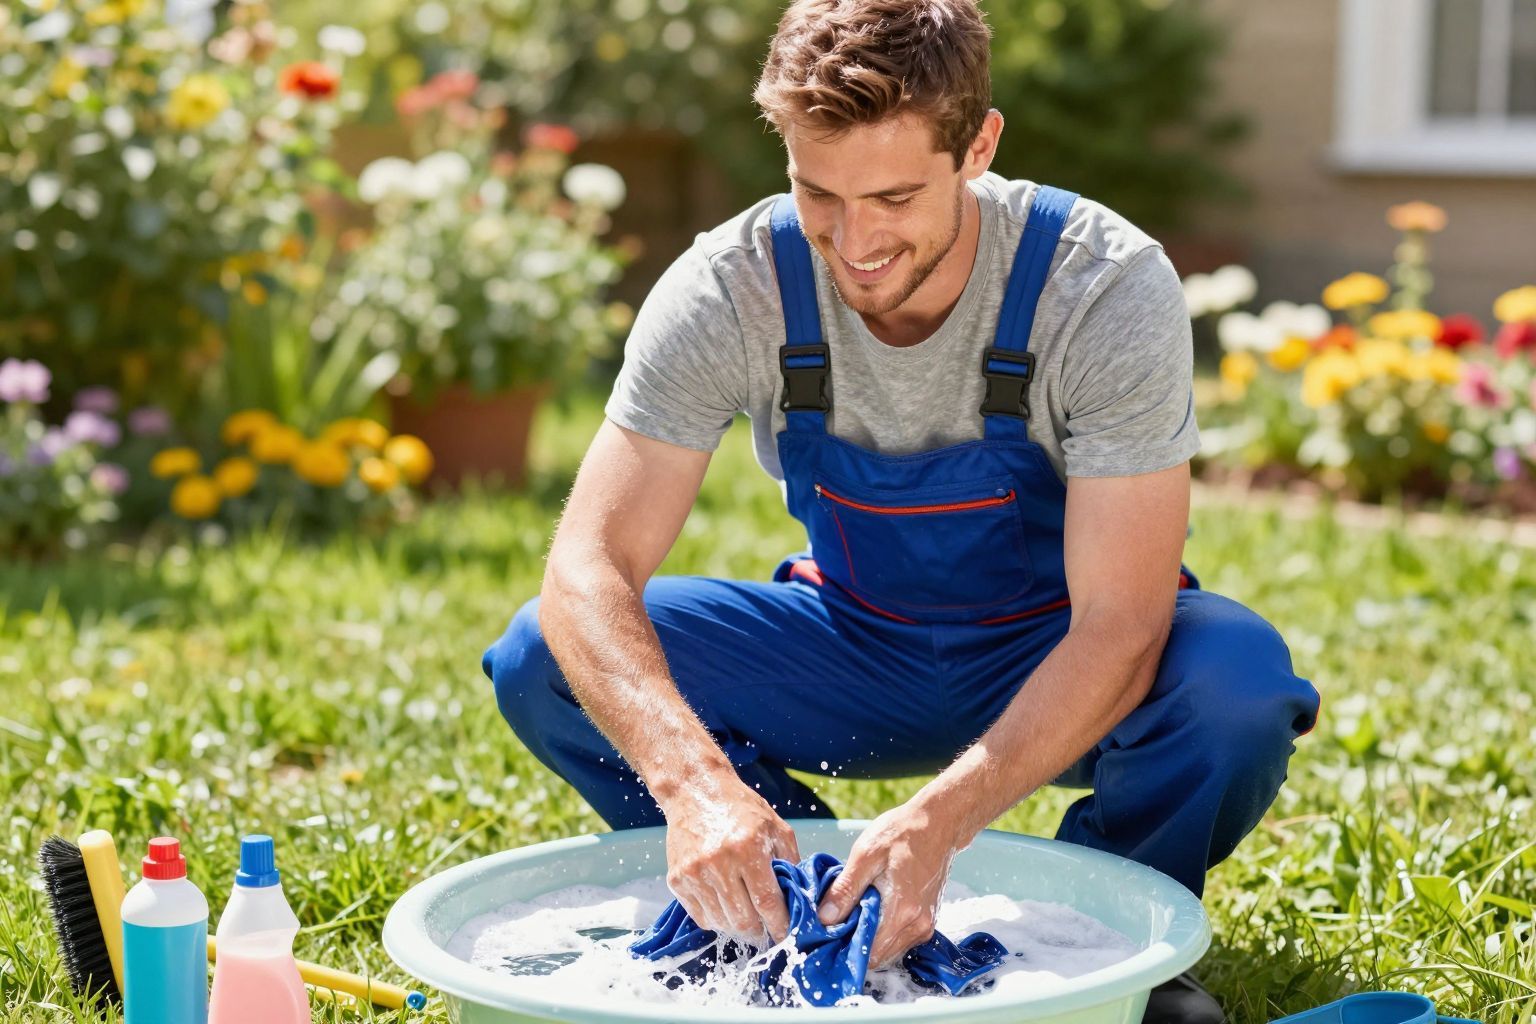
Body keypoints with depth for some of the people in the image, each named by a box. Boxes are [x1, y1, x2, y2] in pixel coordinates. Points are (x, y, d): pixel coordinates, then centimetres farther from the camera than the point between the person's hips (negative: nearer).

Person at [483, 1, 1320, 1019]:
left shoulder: (1109, 287, -27)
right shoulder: (729, 291, -21)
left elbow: (1120, 628, -29)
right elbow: (590, 565, -26)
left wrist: (939, 820, -44)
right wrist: (694, 780, -45)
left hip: (1061, 661, -2)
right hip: (856, 650, 2)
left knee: (1237, 684, -36)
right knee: (544, 663, -20)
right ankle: (799, 914, -1)